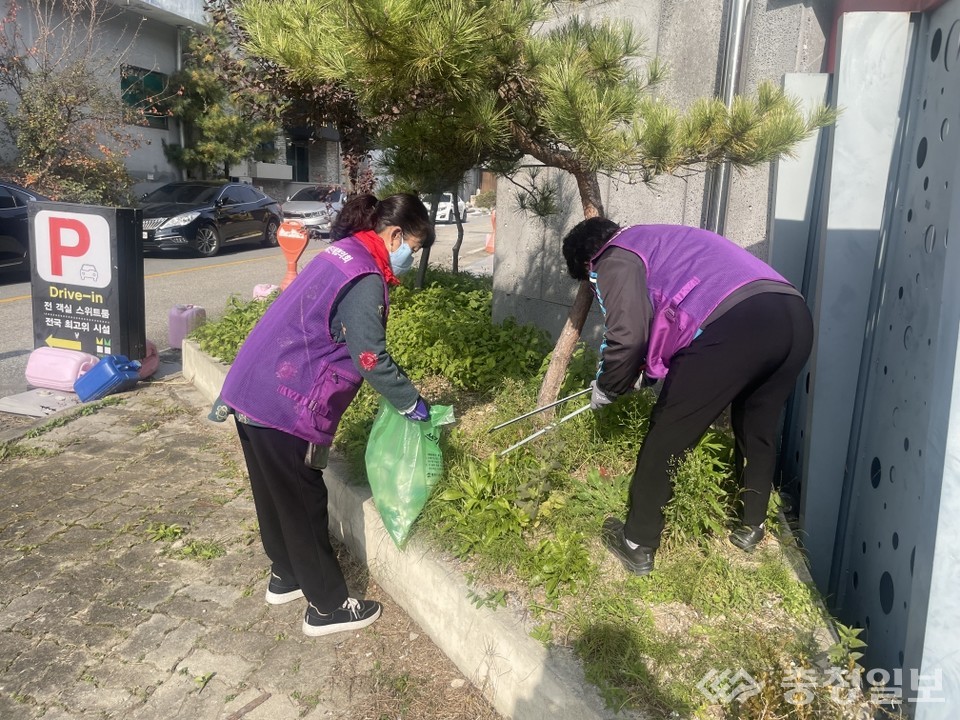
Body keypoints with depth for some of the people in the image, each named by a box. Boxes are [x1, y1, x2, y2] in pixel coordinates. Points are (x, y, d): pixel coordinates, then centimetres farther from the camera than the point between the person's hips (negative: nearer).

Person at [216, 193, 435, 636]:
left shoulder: (344, 252, 14)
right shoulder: (365, 279, -17)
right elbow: (370, 359, -19)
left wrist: (399, 392, 17)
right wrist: (411, 403, -5)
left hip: (252, 390, 10)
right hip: (286, 404, -10)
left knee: (277, 493, 22)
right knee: (304, 502, 4)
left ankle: (286, 576, 42)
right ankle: (328, 607, 21)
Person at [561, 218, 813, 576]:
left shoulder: (616, 259, 11)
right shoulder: (656, 241, 37)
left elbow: (627, 338, -4)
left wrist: (606, 388, 13)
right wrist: (647, 371, 48)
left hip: (737, 324, -9)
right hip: (796, 315, 9)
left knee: (667, 435, 5)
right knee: (758, 427, 27)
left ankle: (638, 545, 16)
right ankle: (751, 526, 43)